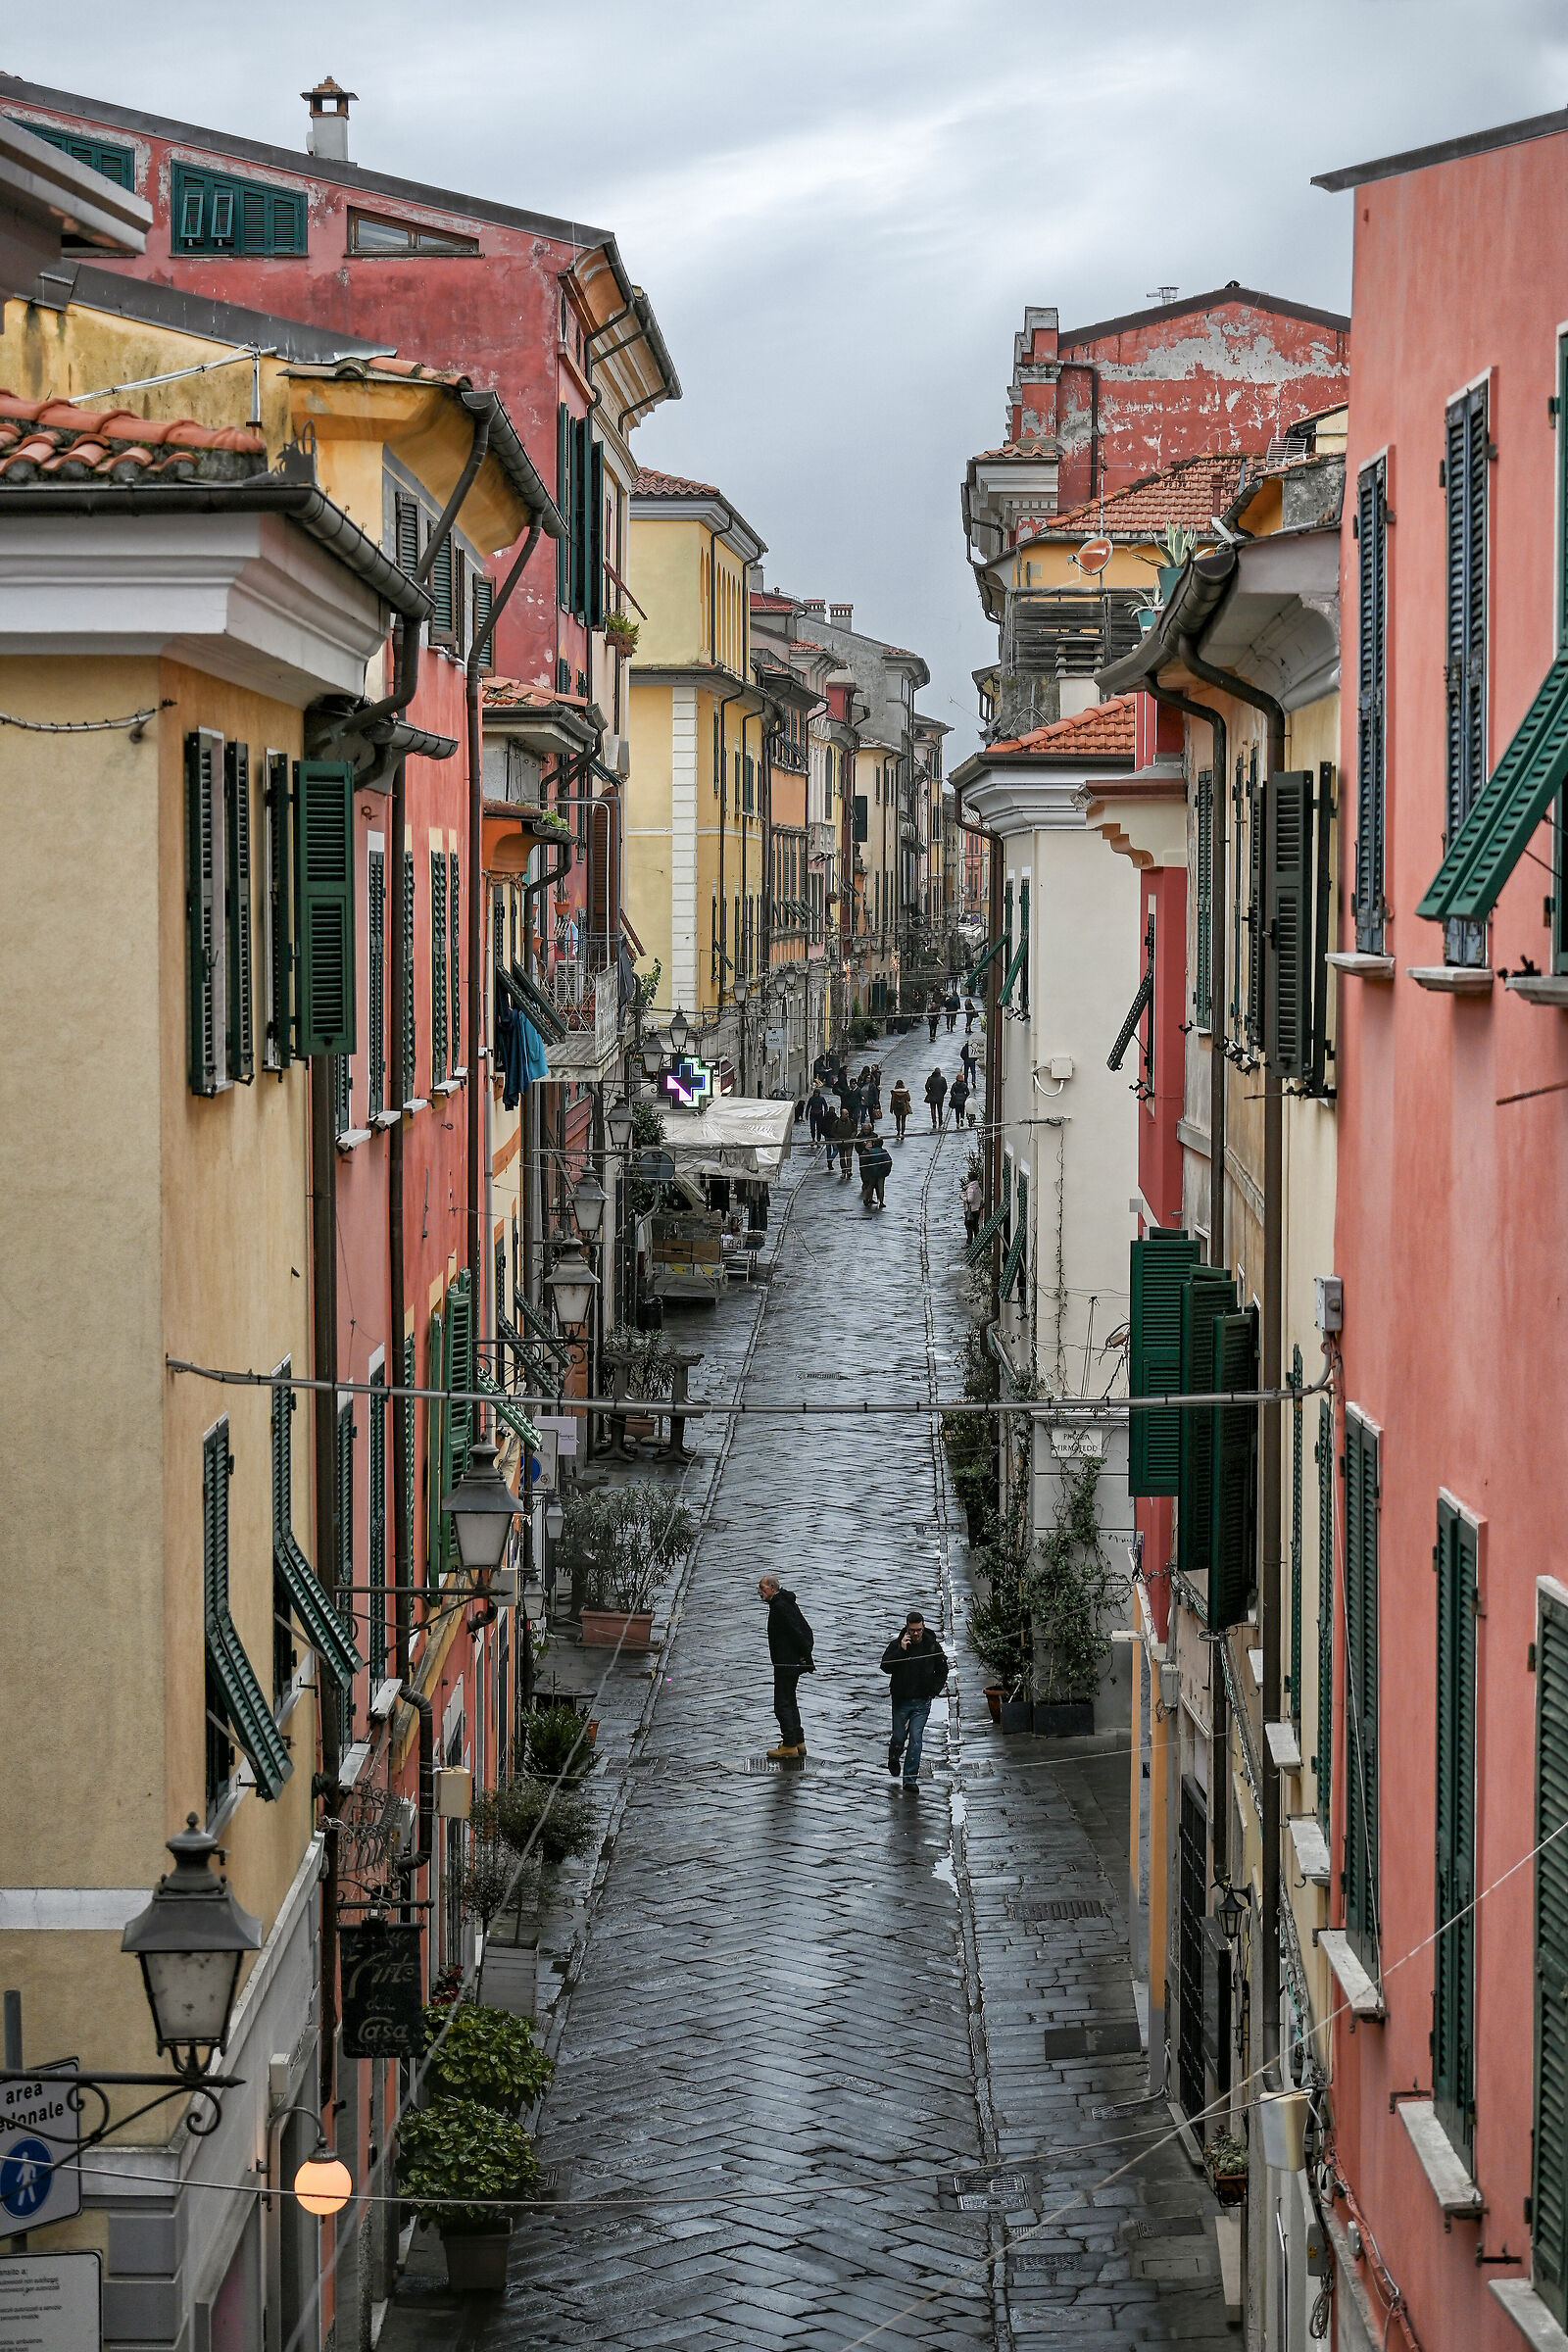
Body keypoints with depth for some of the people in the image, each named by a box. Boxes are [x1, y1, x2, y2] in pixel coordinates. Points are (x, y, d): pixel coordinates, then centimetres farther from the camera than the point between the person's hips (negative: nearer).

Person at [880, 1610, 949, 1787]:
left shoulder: (933, 1646, -1)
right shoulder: (896, 1644, -6)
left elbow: (942, 1671, 12)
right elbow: (885, 1666, -16)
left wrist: (935, 1690, 0)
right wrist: (901, 1650, -25)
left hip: (922, 1701, 0)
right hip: (901, 1699, 0)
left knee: (916, 1739, -6)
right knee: (899, 1737, 8)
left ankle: (910, 1778, -3)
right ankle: (894, 1758, 42)